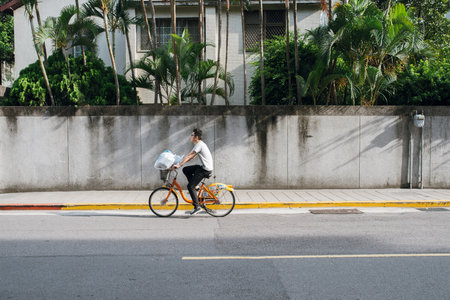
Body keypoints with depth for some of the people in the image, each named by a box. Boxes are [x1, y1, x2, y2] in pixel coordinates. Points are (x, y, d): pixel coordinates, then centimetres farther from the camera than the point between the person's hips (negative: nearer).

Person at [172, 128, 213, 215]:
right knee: (186, 170, 14)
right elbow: (191, 157, 20)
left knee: (190, 186, -8)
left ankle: (197, 207, -6)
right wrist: (180, 163, 15)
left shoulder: (199, 145, -15)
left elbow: (188, 156, -19)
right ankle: (195, 187, 13)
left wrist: (179, 165, -18)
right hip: (203, 167, 10)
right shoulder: (199, 144, 16)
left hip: (206, 169, -10)